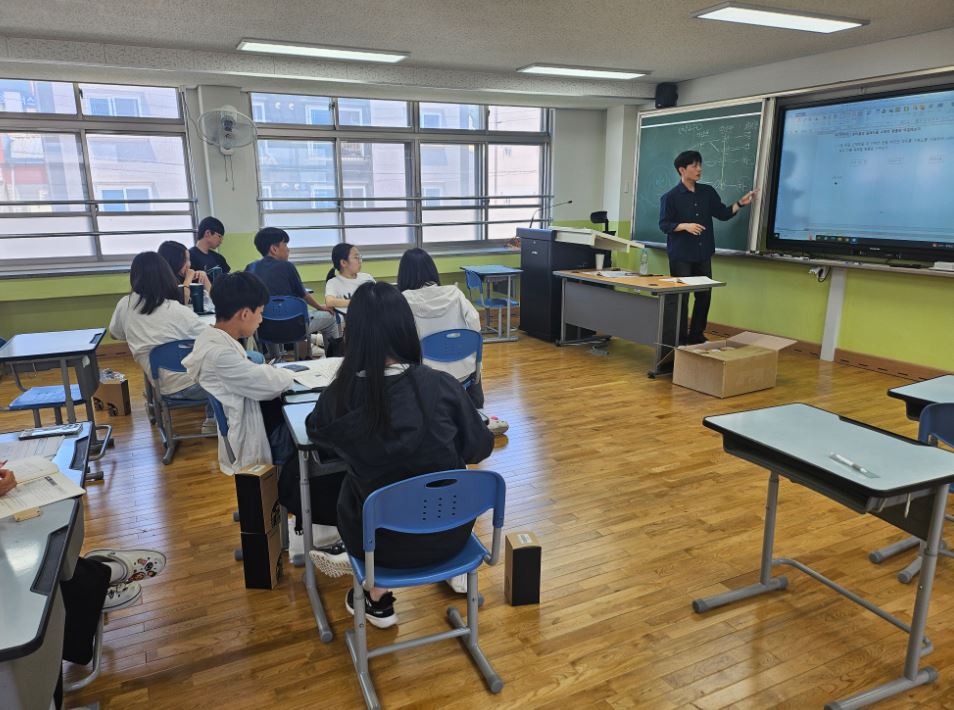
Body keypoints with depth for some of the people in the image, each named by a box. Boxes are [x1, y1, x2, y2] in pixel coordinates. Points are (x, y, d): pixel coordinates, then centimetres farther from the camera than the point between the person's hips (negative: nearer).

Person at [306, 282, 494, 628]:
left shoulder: (340, 395, -17)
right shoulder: (442, 385, -17)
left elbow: (314, 430, 8)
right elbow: (480, 448, -1)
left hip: (388, 542, -1)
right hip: (450, 532, 1)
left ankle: (377, 597, 37)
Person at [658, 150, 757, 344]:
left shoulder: (708, 192, 9)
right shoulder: (670, 197, -7)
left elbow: (723, 214, 10)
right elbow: (663, 224, -9)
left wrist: (740, 203, -4)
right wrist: (685, 226, -23)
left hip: (703, 254, 6)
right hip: (681, 256, -5)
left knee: (704, 295, 9)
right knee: (681, 297, -1)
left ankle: (696, 335, 22)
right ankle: (680, 339, 9)